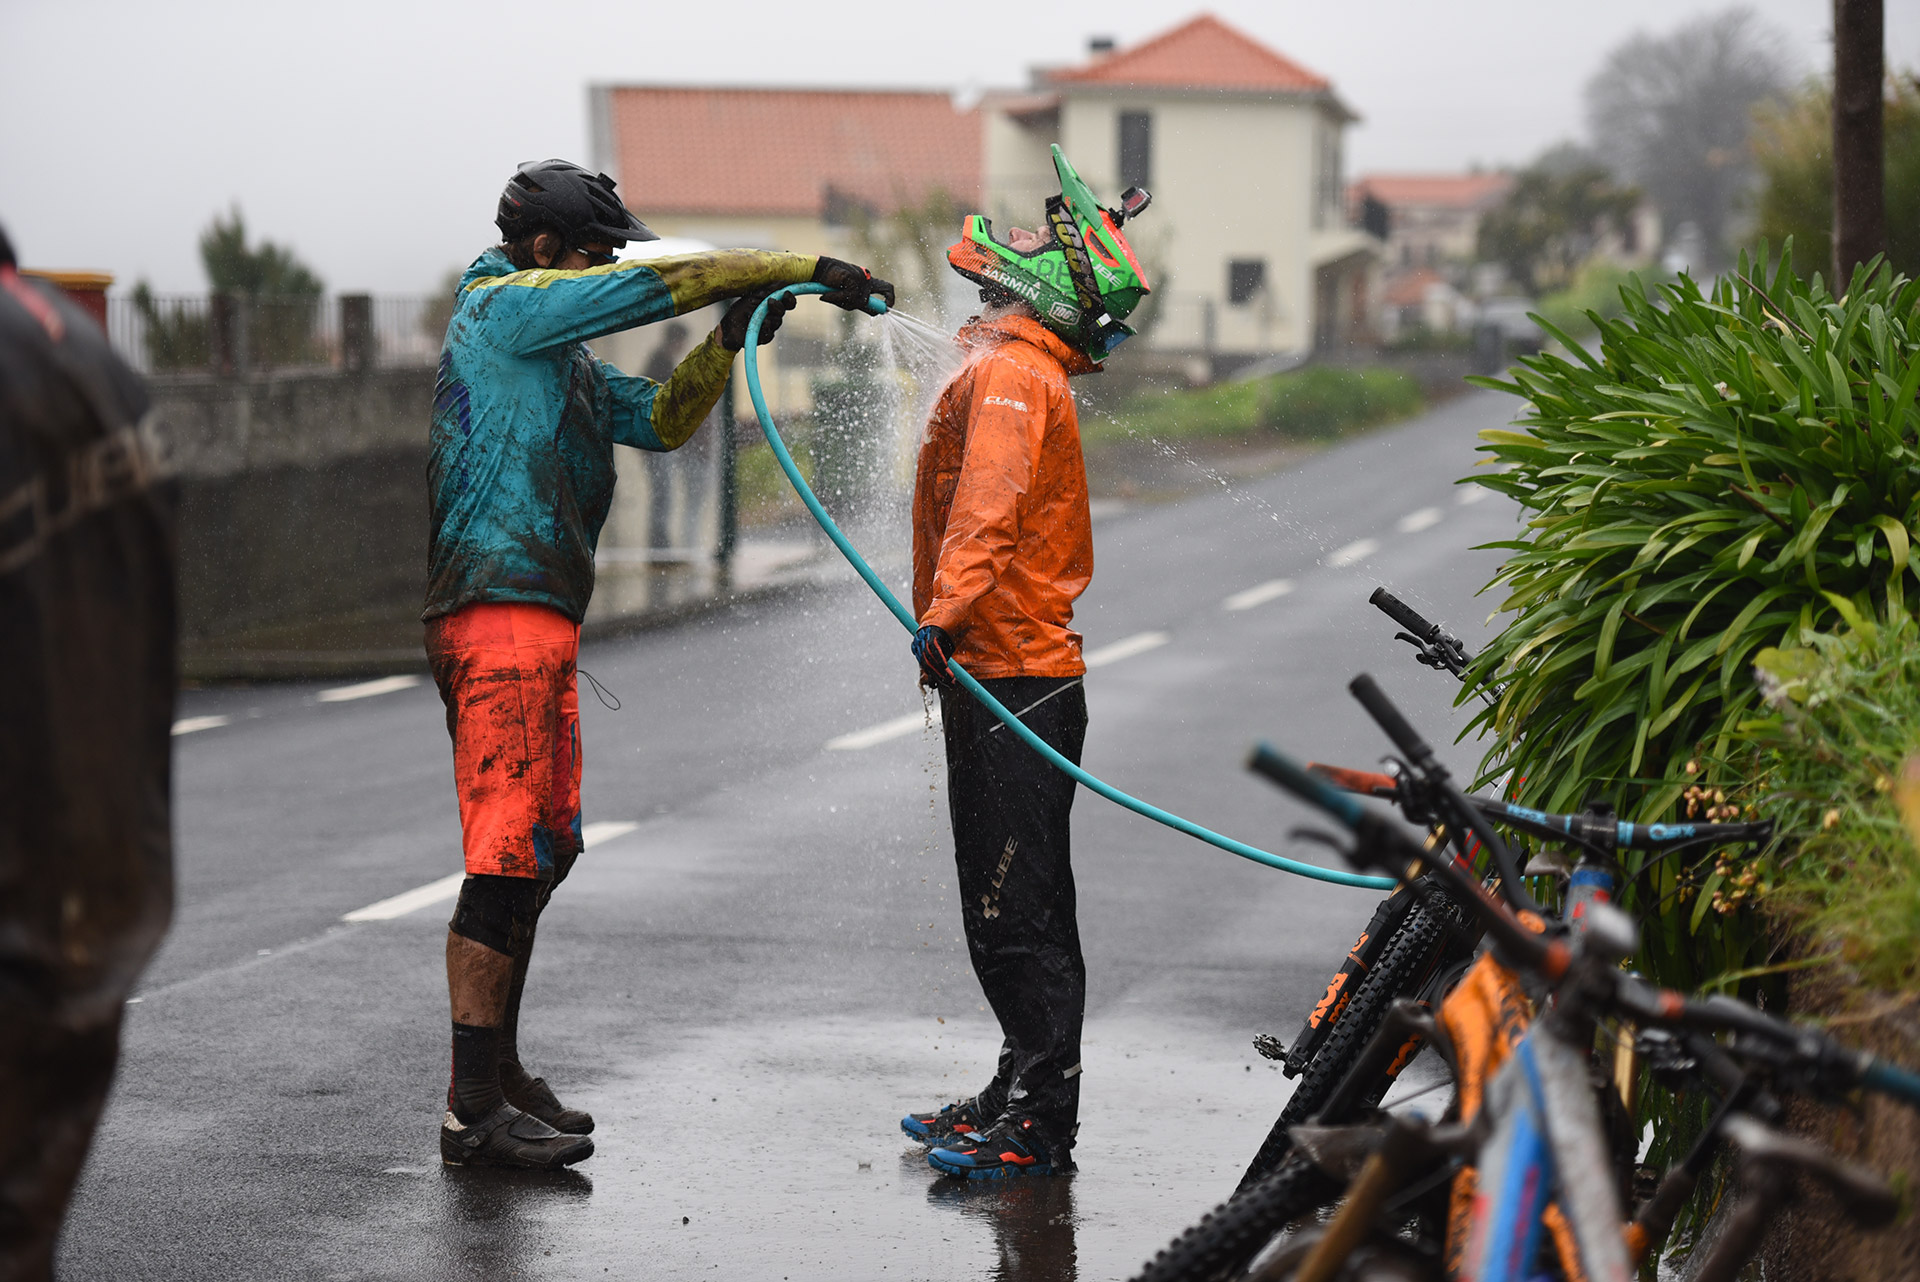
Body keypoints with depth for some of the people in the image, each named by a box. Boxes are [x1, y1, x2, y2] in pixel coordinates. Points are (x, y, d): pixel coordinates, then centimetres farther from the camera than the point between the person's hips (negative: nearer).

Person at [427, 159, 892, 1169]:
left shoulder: (565, 361, 23)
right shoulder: (502, 307, -6)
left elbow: (660, 419, 22)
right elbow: (665, 283, -11)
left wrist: (729, 343, 5)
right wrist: (807, 270, -9)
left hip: (539, 625, 10)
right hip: (500, 619, -10)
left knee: (545, 850, 14)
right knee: (507, 857, -12)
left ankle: (497, 1074, 22)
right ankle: (473, 1112, -12)